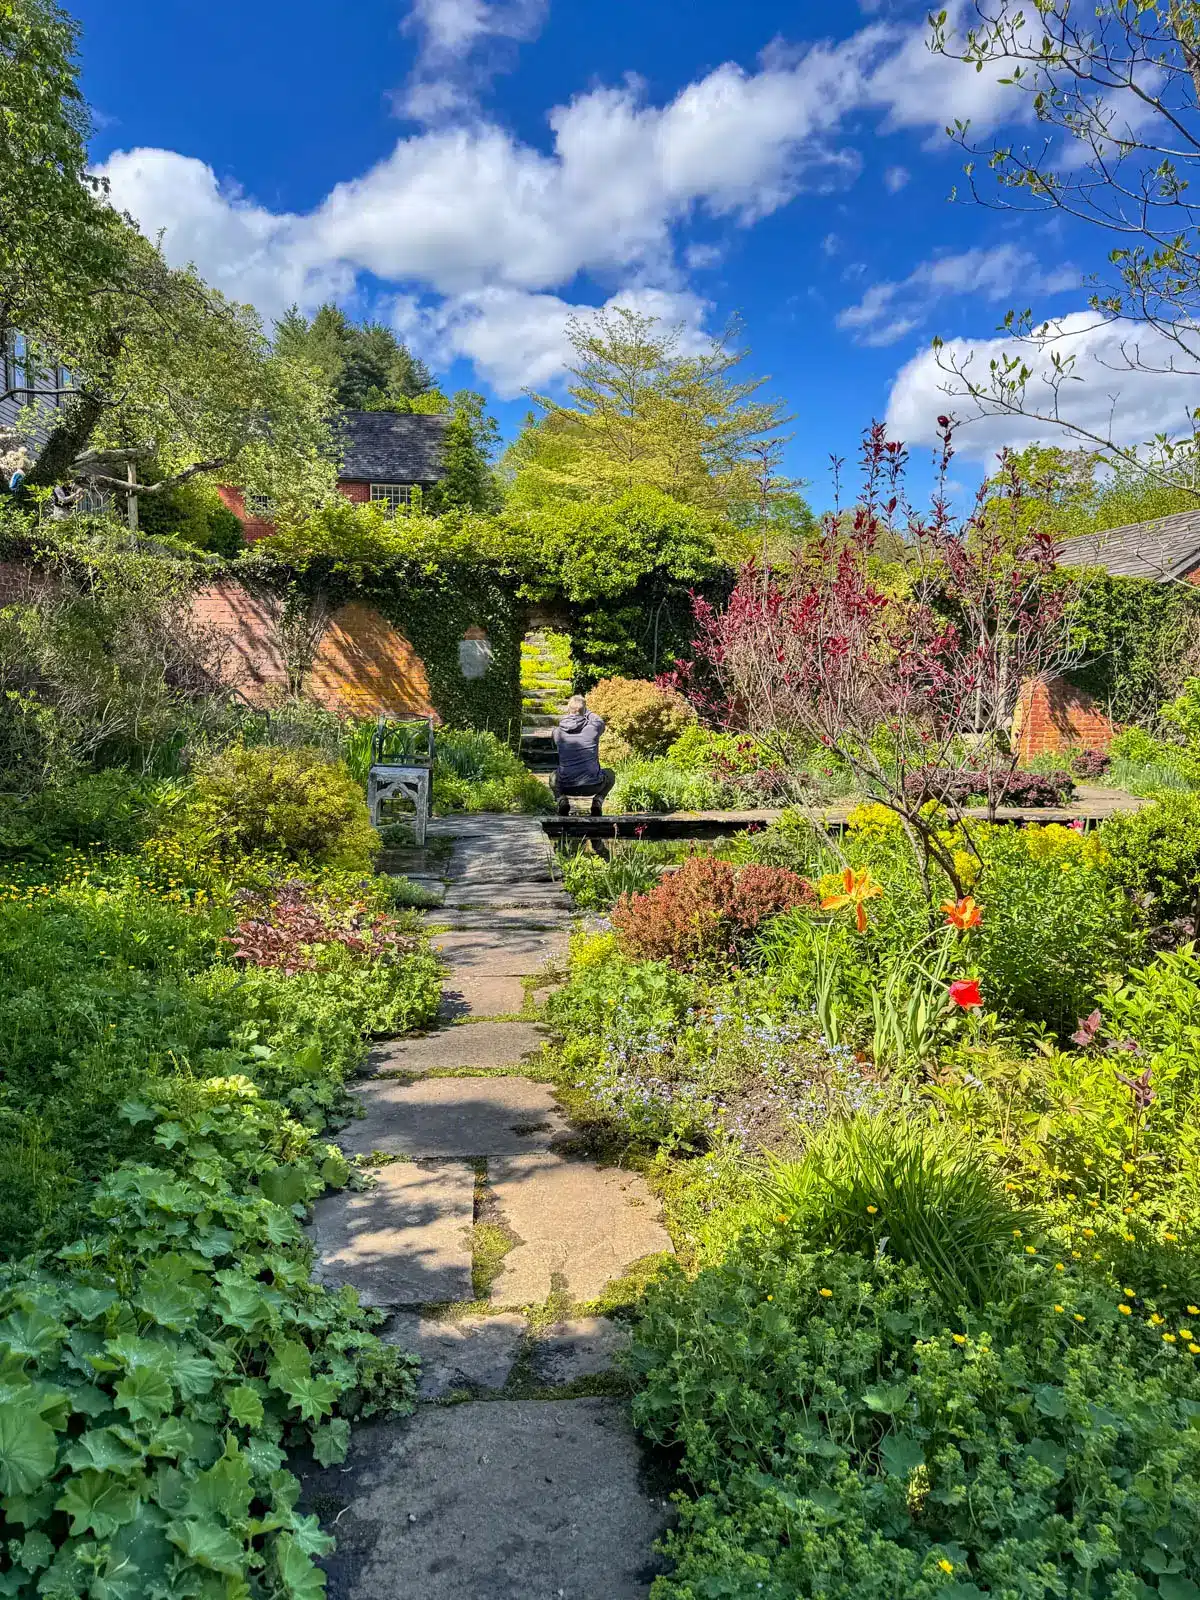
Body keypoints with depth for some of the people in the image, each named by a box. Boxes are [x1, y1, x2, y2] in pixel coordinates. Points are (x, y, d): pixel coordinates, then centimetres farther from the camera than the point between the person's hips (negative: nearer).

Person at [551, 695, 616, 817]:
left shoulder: (558, 732, -1)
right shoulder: (593, 727, -6)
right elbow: (599, 721, 19)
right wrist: (586, 712, 32)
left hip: (567, 787, 1)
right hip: (592, 786, -1)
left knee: (554, 777, 36)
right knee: (610, 774, 32)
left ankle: (562, 799, 5)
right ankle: (598, 801, 5)